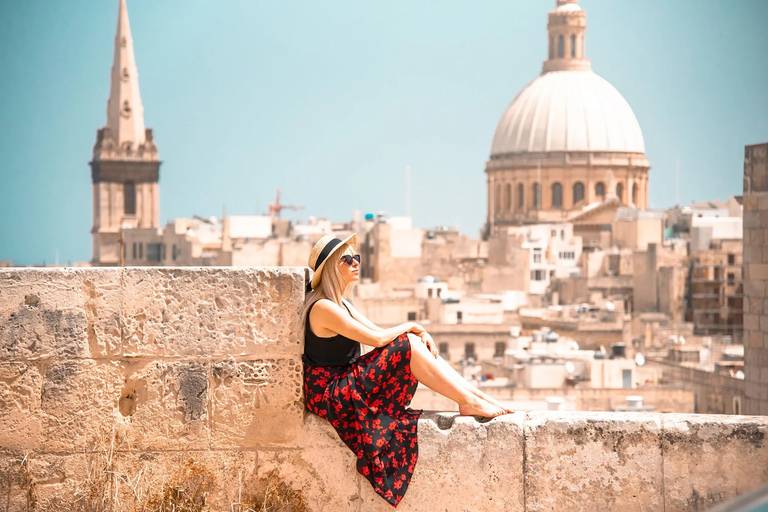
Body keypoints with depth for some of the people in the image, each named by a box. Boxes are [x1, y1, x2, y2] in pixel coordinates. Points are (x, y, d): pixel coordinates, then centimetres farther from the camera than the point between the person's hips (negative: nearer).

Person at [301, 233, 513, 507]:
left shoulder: (341, 305, 15)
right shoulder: (323, 308, -18)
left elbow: (380, 333, 14)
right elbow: (377, 338, -21)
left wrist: (420, 332, -3)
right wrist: (412, 326, -4)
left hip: (347, 386, 10)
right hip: (329, 395, -10)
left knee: (414, 343, -1)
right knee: (407, 345, -19)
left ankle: (477, 395, -3)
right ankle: (469, 403, -14)